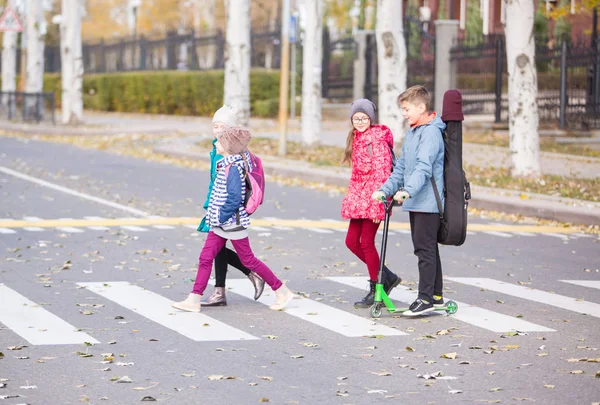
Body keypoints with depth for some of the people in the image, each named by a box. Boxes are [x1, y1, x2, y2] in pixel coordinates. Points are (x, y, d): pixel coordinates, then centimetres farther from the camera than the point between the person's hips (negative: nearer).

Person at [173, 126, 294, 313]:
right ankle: (194, 300, 5)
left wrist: (220, 218, -19)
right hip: (220, 224, 9)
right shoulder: (227, 165, 8)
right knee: (205, 258, 4)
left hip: (233, 223, -9)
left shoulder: (233, 168, -20)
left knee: (248, 260, 1)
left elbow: (234, 198, -25)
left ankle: (282, 291, 12)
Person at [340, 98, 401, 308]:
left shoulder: (378, 138, -12)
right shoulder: (356, 138, 15)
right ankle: (387, 277, 19)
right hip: (359, 196, 9)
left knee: (366, 242, -4)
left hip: (373, 196, -9)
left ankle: (376, 291, 8)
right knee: (352, 241, 7)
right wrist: (351, 195, 19)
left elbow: (382, 171, -17)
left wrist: (378, 202, -20)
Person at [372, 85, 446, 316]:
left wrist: (407, 190, -37)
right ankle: (436, 296, 20)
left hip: (427, 201, -10)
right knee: (425, 248, 13)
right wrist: (384, 190, 13)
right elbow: (401, 168, 22)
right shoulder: (412, 133, 18)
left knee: (425, 249, -9)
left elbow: (424, 167, -26)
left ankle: (425, 298, -7)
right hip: (415, 202, 10)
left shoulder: (431, 132, -13)